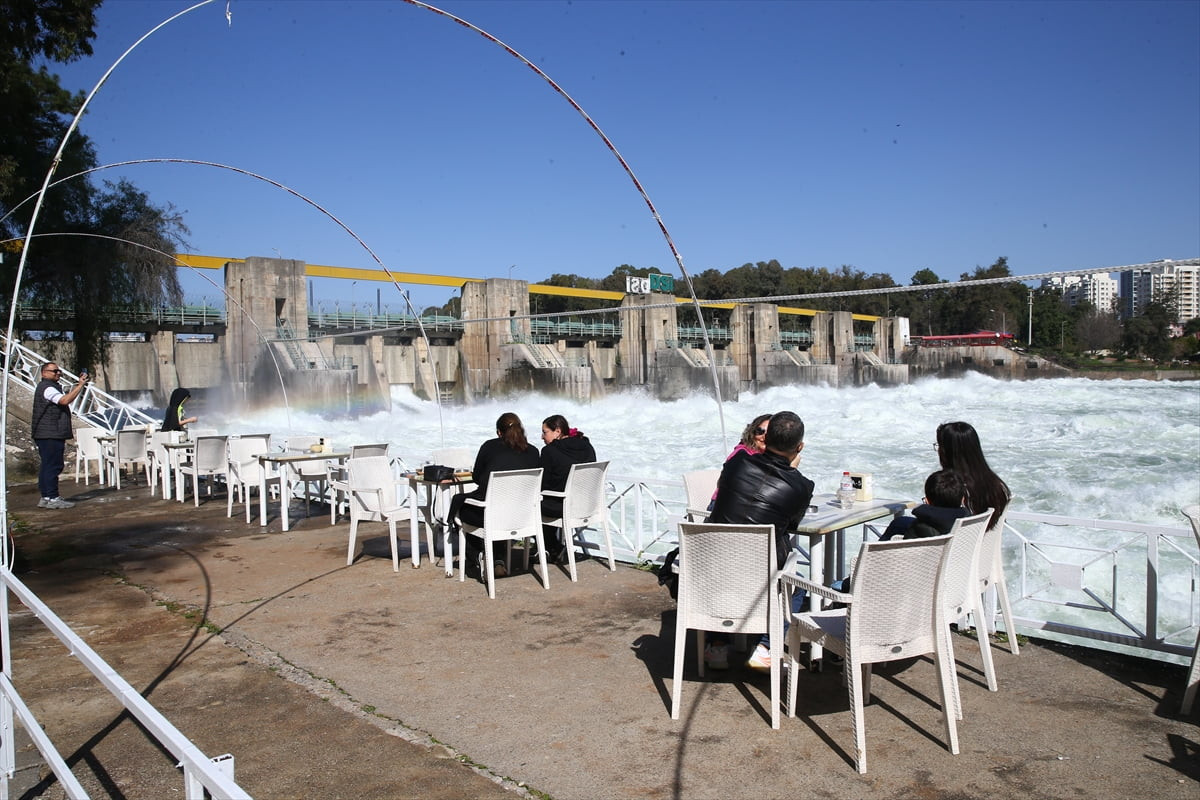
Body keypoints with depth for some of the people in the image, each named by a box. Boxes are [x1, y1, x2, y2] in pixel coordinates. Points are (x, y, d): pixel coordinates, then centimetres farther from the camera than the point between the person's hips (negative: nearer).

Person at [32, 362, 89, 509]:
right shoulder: (47, 388, -12)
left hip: (51, 435, 11)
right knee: (53, 466, -10)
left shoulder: (52, 387, 22)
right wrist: (80, 385, -27)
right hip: (50, 435, -11)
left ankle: (45, 498, 17)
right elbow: (65, 400, -27)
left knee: (47, 466, 12)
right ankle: (53, 498, -9)